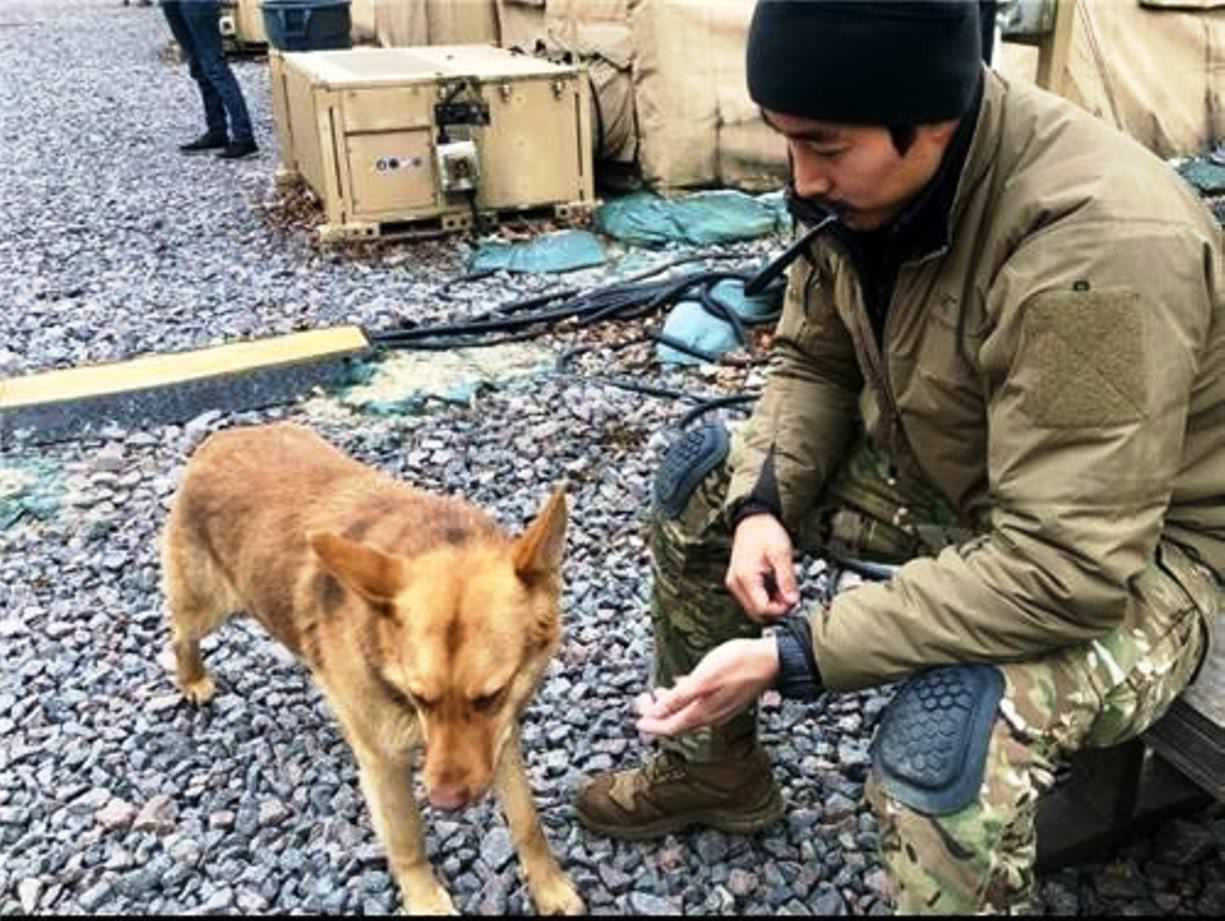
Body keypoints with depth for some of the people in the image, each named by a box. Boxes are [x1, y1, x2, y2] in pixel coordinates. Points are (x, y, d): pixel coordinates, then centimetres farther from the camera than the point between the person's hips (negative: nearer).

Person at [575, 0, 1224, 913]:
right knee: (706, 473, 5)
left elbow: (1061, 567, -35)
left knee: (948, 742, -35)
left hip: (1132, 551, -7)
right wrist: (764, 502, -16)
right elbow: (813, 359, 2)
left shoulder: (1099, 250, -35)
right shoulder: (874, 173, -12)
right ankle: (712, 766, 22)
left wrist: (793, 653, -34)